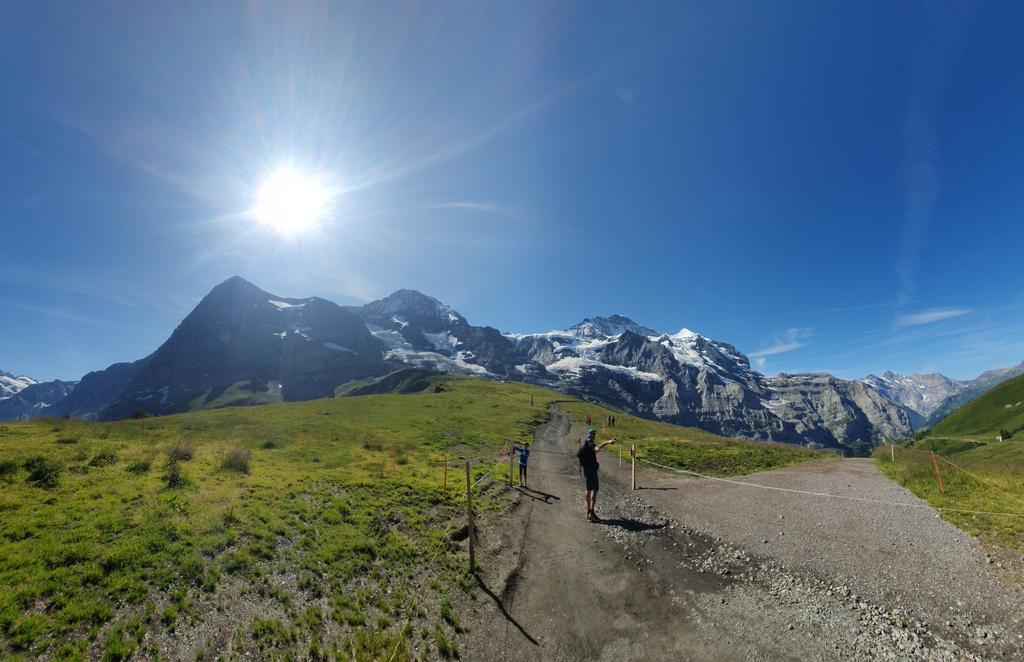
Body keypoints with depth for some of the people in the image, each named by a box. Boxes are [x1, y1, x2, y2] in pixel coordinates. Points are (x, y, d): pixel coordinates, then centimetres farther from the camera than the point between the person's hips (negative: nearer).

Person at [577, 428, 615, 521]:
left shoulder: (583, 443, 15)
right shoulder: (590, 443, -16)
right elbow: (597, 449, -39)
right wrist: (607, 442, -40)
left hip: (585, 469, 10)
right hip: (591, 469, -10)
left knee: (589, 489, 17)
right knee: (594, 489, -12)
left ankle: (589, 511, 25)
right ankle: (592, 513, -19)